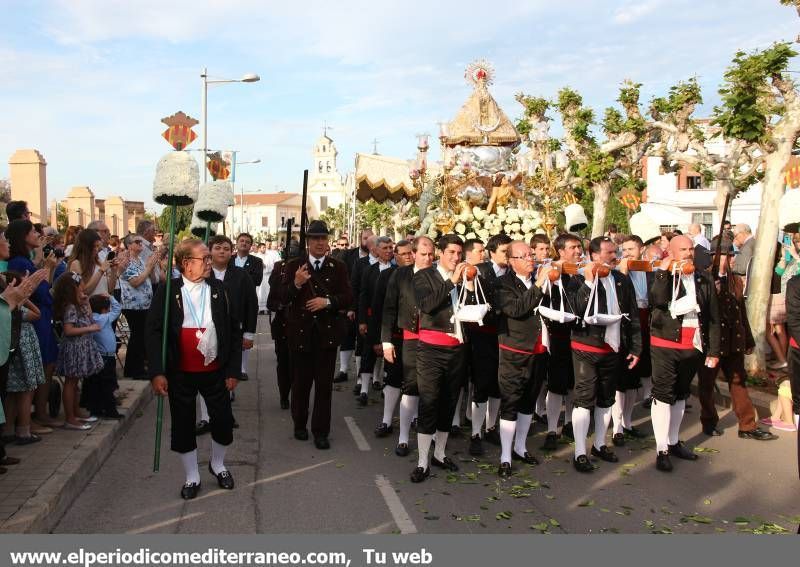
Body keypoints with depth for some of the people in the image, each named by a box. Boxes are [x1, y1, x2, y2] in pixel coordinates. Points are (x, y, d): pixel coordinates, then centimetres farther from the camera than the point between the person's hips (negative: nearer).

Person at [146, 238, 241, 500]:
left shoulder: (218, 289, 0)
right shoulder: (167, 291, -5)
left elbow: (234, 330, 2)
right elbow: (153, 331, -8)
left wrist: (234, 369, -1)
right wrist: (156, 372, -16)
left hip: (216, 371, 1)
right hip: (180, 373, -1)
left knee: (224, 422, 6)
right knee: (183, 426, 10)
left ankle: (217, 464, 35)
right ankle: (192, 477, 29)